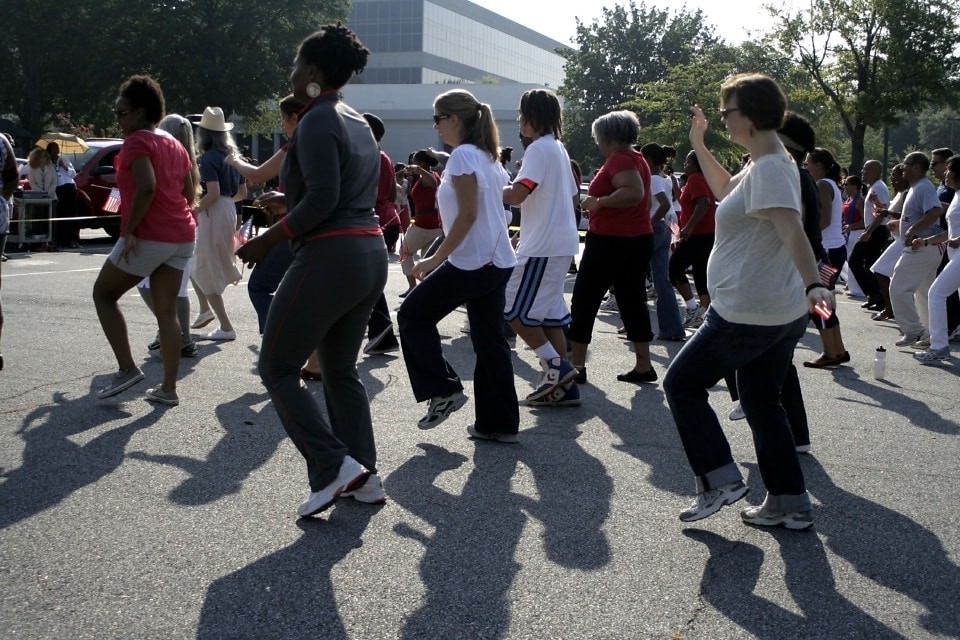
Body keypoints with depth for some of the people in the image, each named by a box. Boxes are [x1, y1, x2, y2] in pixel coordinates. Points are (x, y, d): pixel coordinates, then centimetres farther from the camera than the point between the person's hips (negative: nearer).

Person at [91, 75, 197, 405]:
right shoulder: (174, 144, 17)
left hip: (149, 237, -8)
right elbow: (189, 191, 18)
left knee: (103, 294, 10)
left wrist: (129, 229, -19)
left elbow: (146, 188, -24)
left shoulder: (137, 142, -9)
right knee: (167, 311, 9)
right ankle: (169, 388, 8)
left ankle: (127, 368, 2)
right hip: (182, 236, 8)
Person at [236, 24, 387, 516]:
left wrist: (268, 240, -12)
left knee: (276, 367, 2)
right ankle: (363, 476, 15)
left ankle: (334, 466, -5)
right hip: (372, 254, 9)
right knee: (341, 370, 17)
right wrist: (289, 203, 24)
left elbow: (321, 200, -20)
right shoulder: (358, 123, 17)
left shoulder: (317, 122, -11)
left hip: (329, 256, -9)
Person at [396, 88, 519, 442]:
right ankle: (499, 422, 13)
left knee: (413, 315, 7)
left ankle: (443, 390, 7)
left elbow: (468, 215, -19)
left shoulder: (462, 155, -12)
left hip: (471, 262, -9)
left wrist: (435, 260, -15)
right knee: (489, 340, 10)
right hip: (498, 262, 9)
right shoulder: (488, 156, 15)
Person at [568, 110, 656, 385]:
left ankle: (576, 367, 2)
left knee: (584, 300, 0)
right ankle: (644, 366, 10)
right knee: (633, 301, 11)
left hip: (610, 241, -9)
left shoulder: (619, 159, -15)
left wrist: (598, 202, -22)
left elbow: (634, 192, -31)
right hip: (639, 238, 9)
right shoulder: (637, 159, 15)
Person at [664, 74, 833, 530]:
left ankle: (719, 479, 4)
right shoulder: (764, 164, 12)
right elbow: (726, 191, 32)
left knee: (681, 384, 5)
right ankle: (790, 504, 18)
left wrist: (813, 284, -45)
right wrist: (699, 146, 31)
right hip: (785, 313, 10)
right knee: (762, 403, 16)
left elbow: (792, 232, -33)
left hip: (746, 313, -10)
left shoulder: (770, 169, -19)